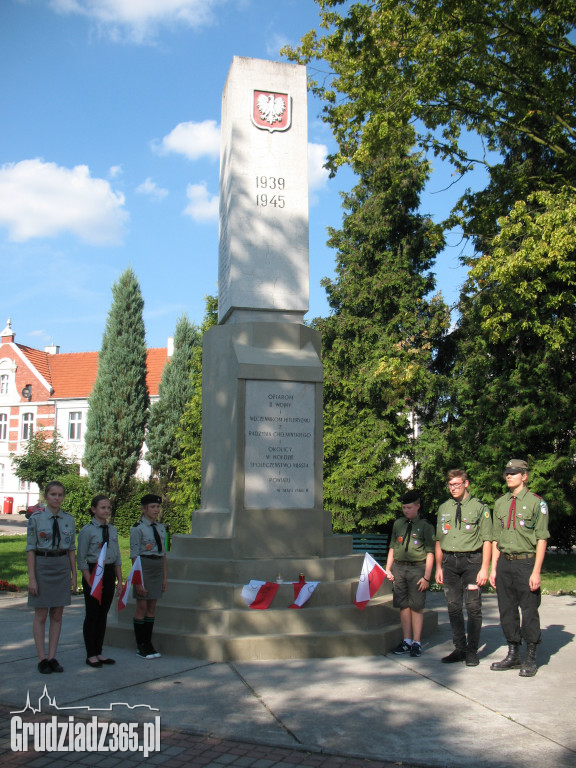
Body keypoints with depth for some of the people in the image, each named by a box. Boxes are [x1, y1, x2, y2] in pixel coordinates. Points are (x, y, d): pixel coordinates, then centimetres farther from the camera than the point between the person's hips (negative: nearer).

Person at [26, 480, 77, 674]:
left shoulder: (69, 520, 5)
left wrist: (74, 576, 7)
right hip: (42, 566, -3)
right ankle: (42, 659, 11)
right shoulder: (36, 518, -5)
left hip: (62, 566, 3)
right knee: (41, 615, 2)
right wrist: (31, 577, -10)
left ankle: (52, 657, 15)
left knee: (57, 615, 7)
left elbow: (71, 549, 10)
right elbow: (30, 549, -5)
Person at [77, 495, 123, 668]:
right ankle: (90, 655, 13)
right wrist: (91, 582, -14)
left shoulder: (112, 530, 9)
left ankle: (99, 652, 22)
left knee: (103, 615, 12)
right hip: (93, 572, -5)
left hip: (109, 573, 6)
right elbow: (81, 559, -9)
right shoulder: (87, 531, -8)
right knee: (92, 615, 2)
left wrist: (120, 581, 8)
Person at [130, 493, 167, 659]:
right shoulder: (137, 529, -8)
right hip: (144, 569, -6)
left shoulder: (160, 528, 11)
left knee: (152, 607, 10)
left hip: (158, 569, 6)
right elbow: (134, 556, -11)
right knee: (142, 607, 1)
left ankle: (148, 644, 18)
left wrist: (165, 577, 12)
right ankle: (141, 646, 10)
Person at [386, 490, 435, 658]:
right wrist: (388, 569, 11)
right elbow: (392, 547, 19)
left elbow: (430, 553, -5)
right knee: (403, 605, 8)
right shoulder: (398, 524, 13)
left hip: (417, 568, -4)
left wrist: (426, 577, -10)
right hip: (399, 568, 4)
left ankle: (417, 643, 9)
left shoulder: (426, 526, -2)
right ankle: (406, 641, 19)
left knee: (417, 606, -1)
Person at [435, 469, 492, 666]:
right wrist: (438, 567, 12)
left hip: (472, 561, -4)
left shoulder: (479, 508, -2)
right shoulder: (443, 508, 12)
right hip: (450, 562, 4)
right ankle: (459, 648, 19)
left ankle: (472, 651, 11)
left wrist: (484, 568, -11)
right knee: (453, 607, 8)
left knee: (473, 607, -1)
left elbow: (487, 540, -4)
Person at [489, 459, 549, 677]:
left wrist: (536, 571, -14)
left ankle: (530, 659, 14)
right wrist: (493, 568, 9)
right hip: (504, 563, 5)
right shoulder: (500, 503, 11)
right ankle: (513, 655, 22)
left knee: (529, 611, 0)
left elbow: (542, 539, -8)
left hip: (526, 563, -5)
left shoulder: (536, 503, -5)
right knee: (507, 610, 9)